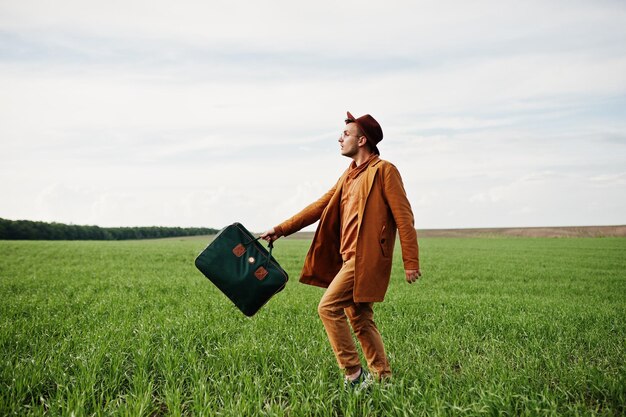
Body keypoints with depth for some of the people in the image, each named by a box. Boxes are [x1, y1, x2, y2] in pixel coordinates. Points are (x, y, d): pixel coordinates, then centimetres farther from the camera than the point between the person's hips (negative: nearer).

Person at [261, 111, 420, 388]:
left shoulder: (384, 171, -6)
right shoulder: (349, 176, 18)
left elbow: (404, 217, -10)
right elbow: (320, 207, 18)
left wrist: (411, 262, -13)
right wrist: (281, 229, 15)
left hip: (365, 258, -8)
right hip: (349, 258, 9)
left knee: (329, 307, -11)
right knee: (360, 320, 12)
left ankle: (353, 375, -1)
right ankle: (382, 377, 23)